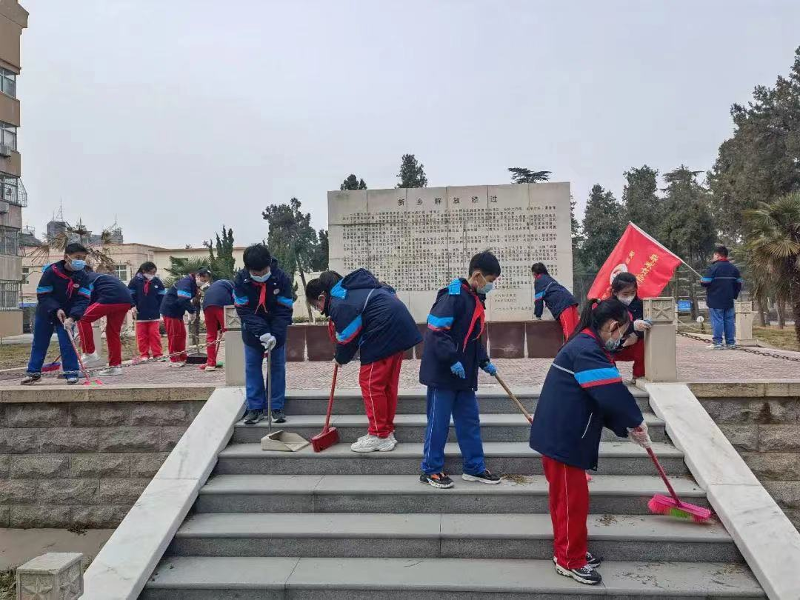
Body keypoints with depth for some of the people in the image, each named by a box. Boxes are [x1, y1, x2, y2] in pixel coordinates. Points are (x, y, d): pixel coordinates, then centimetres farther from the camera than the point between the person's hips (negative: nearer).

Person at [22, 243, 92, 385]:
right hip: (46, 313, 0)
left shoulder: (82, 276, -15)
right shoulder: (51, 271, -22)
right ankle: (34, 372, 21)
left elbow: (83, 299, -18)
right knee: (39, 344, 10)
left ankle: (71, 373, 0)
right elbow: (42, 295, -17)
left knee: (67, 344, -7)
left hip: (67, 315, 1)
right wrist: (56, 309, -26)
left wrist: (72, 317, -29)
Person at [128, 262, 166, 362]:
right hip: (140, 314, 0)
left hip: (154, 314, 0)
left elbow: (162, 297, 6)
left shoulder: (157, 282, 2)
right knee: (142, 335, 6)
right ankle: (144, 354, 13)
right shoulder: (135, 281, -3)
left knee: (154, 334, 0)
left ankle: (157, 354, 4)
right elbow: (130, 295, 2)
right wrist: (132, 307, -10)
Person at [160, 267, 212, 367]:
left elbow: (189, 300, 13)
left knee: (182, 334, 10)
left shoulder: (193, 284, 9)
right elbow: (183, 300, -32)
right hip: (170, 310, -10)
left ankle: (182, 358, 16)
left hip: (178, 311, 10)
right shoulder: (186, 282, -22)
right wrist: (192, 311, -24)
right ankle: (174, 360, 3)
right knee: (174, 335, -5)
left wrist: (193, 311, -3)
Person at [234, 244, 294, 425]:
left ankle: (277, 407, 9)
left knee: (278, 367, 1)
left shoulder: (282, 279, -22)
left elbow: (284, 311, -19)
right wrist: (262, 333, -30)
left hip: (277, 330, -1)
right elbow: (244, 311, -20)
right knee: (252, 367, 2)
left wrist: (274, 335, -29)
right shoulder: (240, 280, -20)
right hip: (252, 330, 1)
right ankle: (255, 408, 9)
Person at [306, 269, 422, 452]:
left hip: (384, 333, -10)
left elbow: (346, 339, -8)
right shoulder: (351, 289, 18)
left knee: (370, 383, -1)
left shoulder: (339, 305, -11)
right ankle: (387, 431, 23)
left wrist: (341, 359, 15)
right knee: (389, 383, 15)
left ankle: (379, 436, 6)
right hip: (400, 328, 10)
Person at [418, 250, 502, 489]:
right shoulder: (453, 296, -17)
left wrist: (484, 362, 14)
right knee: (439, 421, 1)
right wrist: (452, 360, -24)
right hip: (442, 372, -9)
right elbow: (436, 331, -22)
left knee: (470, 420, 13)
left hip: (464, 374, 9)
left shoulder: (476, 299, 13)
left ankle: (475, 468, 24)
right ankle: (431, 469, 15)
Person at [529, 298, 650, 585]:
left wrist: (628, 428, 10)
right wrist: (636, 421, -6)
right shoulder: (587, 350, -21)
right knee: (572, 499, 2)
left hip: (562, 435, 11)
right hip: (561, 437, -11)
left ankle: (570, 552, 35)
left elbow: (603, 398, 16)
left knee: (567, 497, 20)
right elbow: (612, 394, -24)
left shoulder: (586, 347, 13)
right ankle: (570, 561, 17)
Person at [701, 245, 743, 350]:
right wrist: (734, 295, 20)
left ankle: (717, 343, -6)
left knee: (717, 321, -4)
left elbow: (705, 283, -15)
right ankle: (731, 342, 13)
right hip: (729, 301, 6)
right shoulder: (733, 268, 11)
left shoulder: (713, 268, -11)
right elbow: (739, 283, 13)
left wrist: (701, 282, 7)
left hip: (715, 302, -6)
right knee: (729, 321, 10)